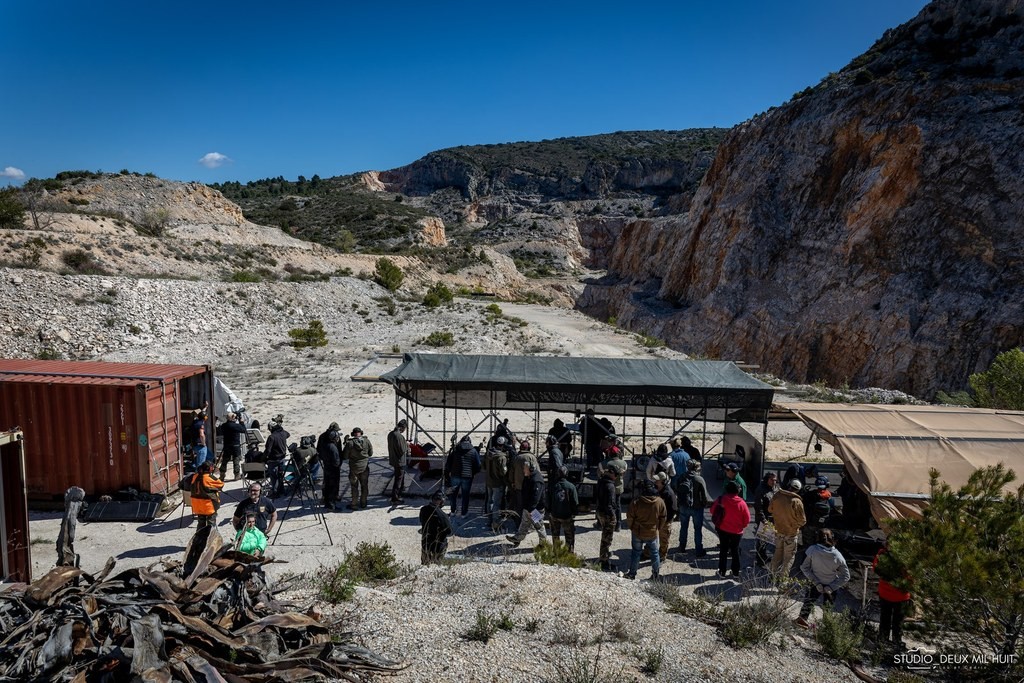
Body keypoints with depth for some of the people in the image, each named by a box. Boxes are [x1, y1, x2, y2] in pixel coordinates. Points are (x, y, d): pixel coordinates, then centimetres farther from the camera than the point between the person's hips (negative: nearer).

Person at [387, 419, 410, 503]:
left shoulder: (390, 434, 3)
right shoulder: (399, 436, -26)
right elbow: (402, 450, -24)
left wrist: (404, 442, 11)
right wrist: (406, 444, -6)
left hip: (393, 460, 9)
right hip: (399, 461, -9)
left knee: (402, 474, 29)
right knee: (398, 479, 1)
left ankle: (401, 490, 47)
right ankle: (394, 498, 7)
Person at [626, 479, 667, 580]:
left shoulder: (636, 501, -19)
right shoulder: (660, 502, -10)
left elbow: (630, 517, -11)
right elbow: (663, 517, 0)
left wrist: (631, 527, 7)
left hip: (638, 532, -1)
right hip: (653, 533, 1)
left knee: (636, 552, 13)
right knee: (655, 552, 18)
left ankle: (632, 573, 19)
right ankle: (656, 574, 25)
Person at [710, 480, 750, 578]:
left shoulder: (721, 499, -12)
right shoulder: (741, 503, -13)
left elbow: (713, 511, -2)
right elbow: (747, 519, -8)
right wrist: (741, 526, 9)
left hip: (723, 529, 0)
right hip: (737, 531, 0)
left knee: (723, 550, 12)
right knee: (735, 551, 16)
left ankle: (722, 571, 16)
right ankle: (736, 572, 23)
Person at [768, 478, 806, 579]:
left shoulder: (777, 496, -10)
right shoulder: (797, 502, -24)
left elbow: (770, 510, 5)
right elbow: (802, 521, -15)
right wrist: (802, 523, 6)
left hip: (778, 530, 5)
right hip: (791, 532, -5)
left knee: (778, 552, 22)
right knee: (789, 556, 11)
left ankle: (774, 574, 31)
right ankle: (782, 577, 13)